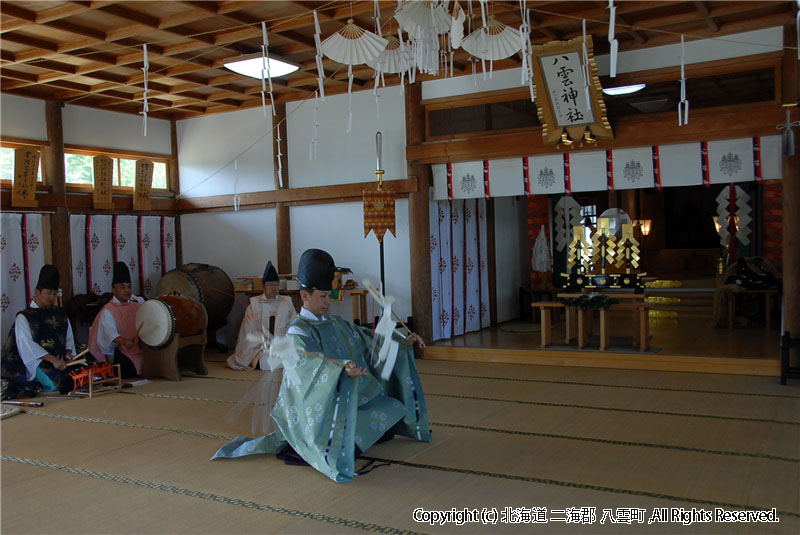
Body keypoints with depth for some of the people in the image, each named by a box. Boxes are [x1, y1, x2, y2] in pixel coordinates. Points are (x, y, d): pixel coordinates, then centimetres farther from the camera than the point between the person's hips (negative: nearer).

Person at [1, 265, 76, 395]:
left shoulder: (60, 314, 16)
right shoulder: (24, 317, 1)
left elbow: (69, 338, 15)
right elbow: (26, 344, -13)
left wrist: (68, 353, -8)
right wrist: (52, 359, -23)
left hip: (61, 362, 4)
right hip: (37, 363, -4)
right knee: (58, 379, -29)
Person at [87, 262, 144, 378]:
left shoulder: (136, 306, 15)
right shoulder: (108, 311, -5)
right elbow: (110, 330, -23)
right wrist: (123, 341, -41)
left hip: (140, 348, 5)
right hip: (120, 352, -5)